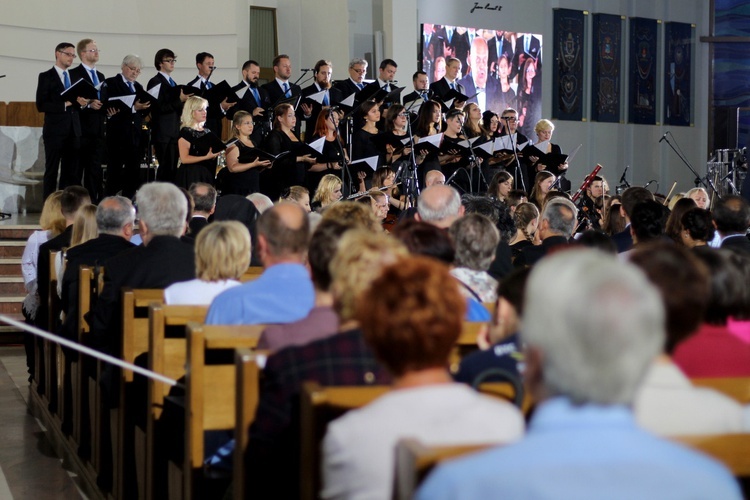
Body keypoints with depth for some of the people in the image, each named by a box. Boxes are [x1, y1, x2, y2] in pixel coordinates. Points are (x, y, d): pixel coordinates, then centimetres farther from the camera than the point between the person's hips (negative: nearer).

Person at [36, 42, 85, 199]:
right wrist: (64, 104, -17)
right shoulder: (46, 76, -3)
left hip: (73, 130, 6)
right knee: (52, 171, -1)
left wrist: (81, 103, -5)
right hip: (55, 130, -6)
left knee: (70, 172, 7)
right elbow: (41, 105, -11)